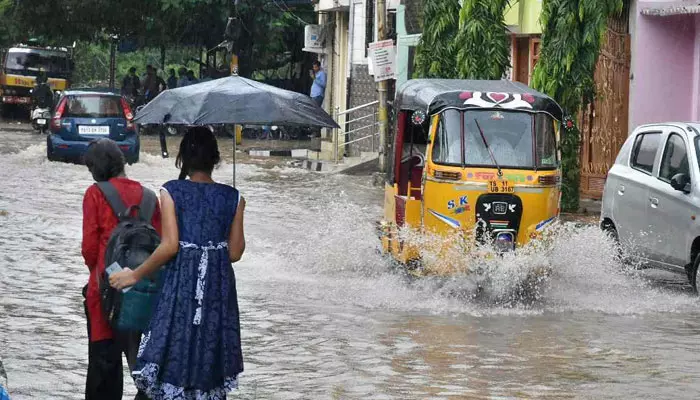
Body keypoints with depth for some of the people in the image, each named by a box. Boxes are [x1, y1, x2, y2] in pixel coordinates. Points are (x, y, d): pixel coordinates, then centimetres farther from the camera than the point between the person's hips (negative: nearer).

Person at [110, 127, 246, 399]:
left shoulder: (171, 192, -5)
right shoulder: (233, 198, 2)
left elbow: (170, 245, -12)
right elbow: (235, 253, 1)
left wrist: (136, 275, -3)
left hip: (181, 284, -3)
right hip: (219, 286, 3)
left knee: (175, 362, 2)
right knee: (211, 363, 12)